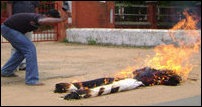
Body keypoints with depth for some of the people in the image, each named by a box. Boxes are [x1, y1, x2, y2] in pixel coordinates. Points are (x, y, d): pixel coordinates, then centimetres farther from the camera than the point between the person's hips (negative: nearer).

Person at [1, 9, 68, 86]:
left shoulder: (38, 17, 7)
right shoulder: (40, 17, -24)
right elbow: (43, 21, -50)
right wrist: (61, 20, -54)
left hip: (7, 28, 10)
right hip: (8, 28, -10)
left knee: (22, 50, 24)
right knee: (30, 48, -16)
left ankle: (5, 71, 34)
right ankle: (31, 79, -16)